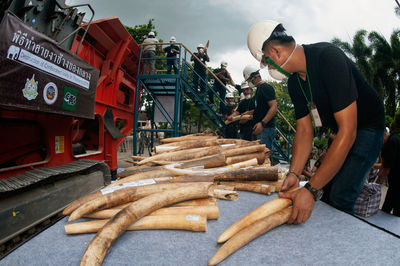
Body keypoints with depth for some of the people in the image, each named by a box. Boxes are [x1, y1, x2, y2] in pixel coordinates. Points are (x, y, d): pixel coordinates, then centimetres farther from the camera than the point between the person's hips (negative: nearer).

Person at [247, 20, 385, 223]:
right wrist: (293, 173, -21)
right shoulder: (294, 83, -5)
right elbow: (304, 130, -6)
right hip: (341, 132, 7)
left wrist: (311, 190, -37)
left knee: (339, 199, -16)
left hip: (367, 128, -7)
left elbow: (348, 130, -35)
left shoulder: (328, 57, -30)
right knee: (326, 192, 10)